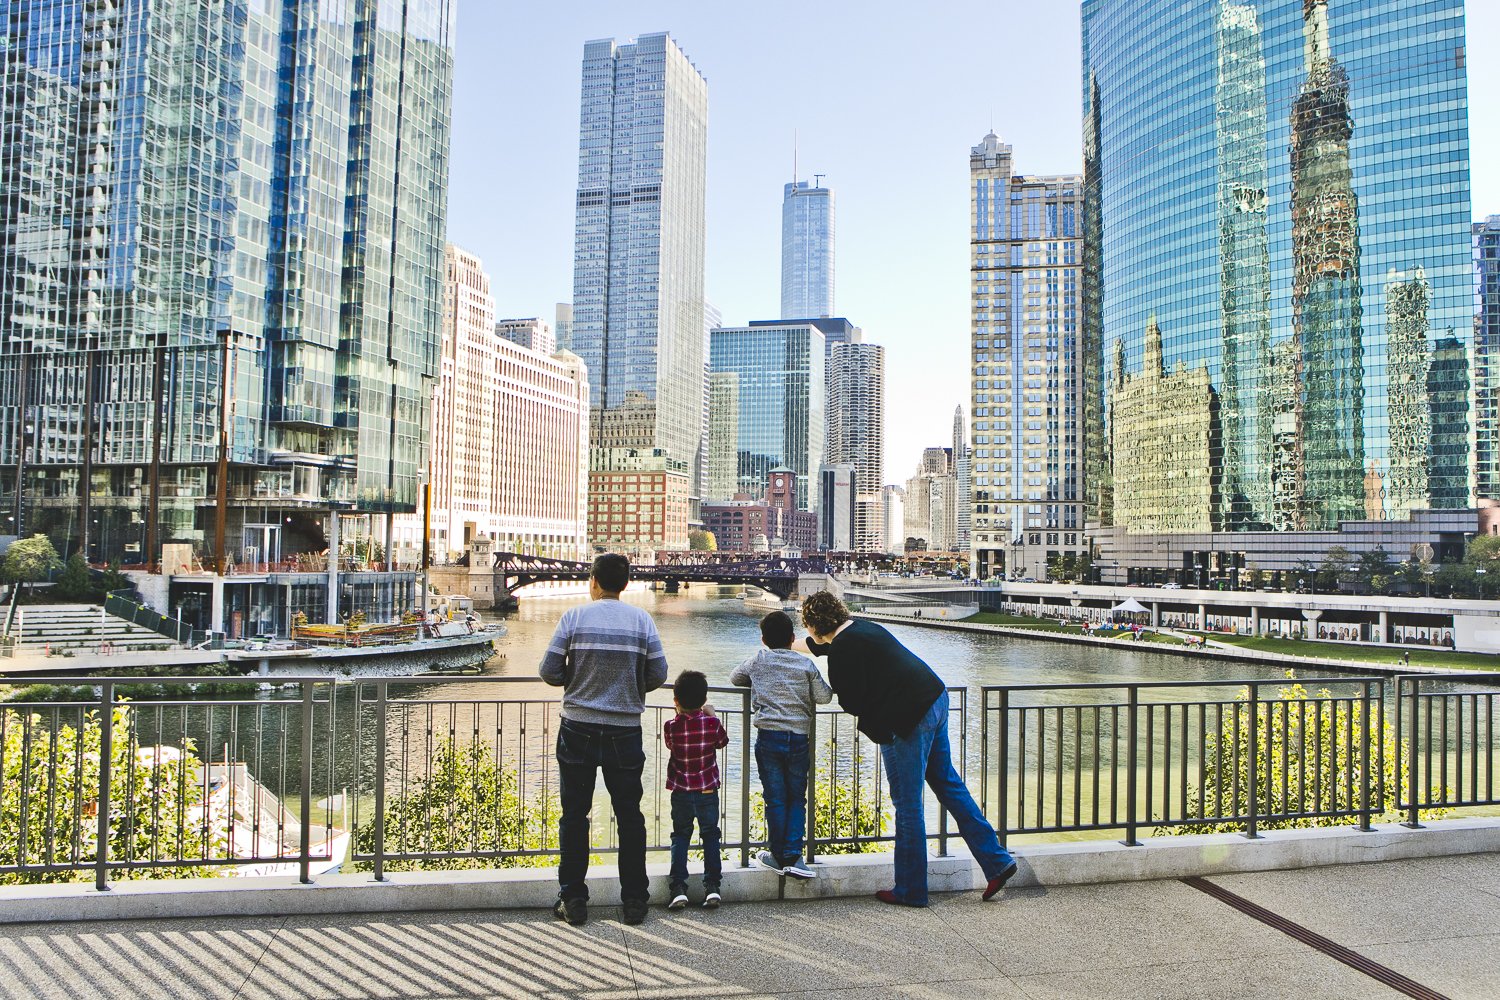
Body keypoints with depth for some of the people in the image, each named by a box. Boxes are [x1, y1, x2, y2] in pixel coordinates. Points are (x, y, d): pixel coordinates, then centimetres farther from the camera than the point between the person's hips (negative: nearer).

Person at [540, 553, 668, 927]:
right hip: (625, 732, 1)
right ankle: (634, 900, 15)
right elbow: (658, 675, -2)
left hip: (578, 730, -1)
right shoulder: (642, 620, -2)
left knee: (574, 815, 9)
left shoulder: (574, 617, -5)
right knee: (629, 816, 10)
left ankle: (573, 899, 13)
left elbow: (549, 672, -6)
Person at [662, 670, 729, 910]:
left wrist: (680, 714, 16)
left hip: (681, 792, 0)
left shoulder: (671, 726, -11)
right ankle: (712, 886, 5)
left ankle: (678, 888, 3)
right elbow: (723, 742, 9)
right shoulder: (712, 723, -10)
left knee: (680, 836, 12)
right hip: (708, 791, 0)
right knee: (710, 836, 12)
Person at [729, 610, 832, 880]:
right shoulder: (805, 664, 3)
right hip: (799, 739, 0)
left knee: (775, 799, 6)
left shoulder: (759, 660, 5)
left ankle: (778, 856, 13)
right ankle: (793, 857, 4)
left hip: (769, 737, 0)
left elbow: (735, 678, 20)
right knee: (797, 799, 10)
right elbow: (825, 697, 4)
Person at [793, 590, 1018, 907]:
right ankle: (997, 862, 22)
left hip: (908, 719, -10)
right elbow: (818, 646, 35)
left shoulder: (843, 649, -14)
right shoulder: (859, 628, 16)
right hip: (935, 701, 10)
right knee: (948, 785, 19)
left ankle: (910, 890, 11)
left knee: (907, 805, 1)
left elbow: (853, 703, -14)